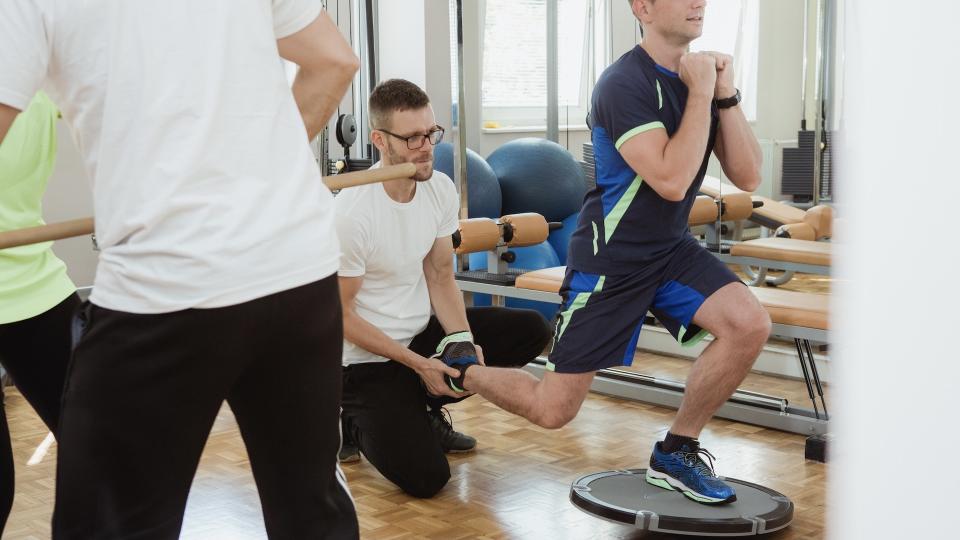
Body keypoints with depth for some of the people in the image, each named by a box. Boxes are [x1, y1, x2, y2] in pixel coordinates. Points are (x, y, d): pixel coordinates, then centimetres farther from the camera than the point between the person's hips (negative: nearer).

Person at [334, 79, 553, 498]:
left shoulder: (441, 189, -5)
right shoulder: (352, 212, -25)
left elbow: (440, 278, 4)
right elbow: (340, 313, -17)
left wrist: (463, 339, -13)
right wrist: (417, 364, -19)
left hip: (422, 330, 7)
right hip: (368, 359, -7)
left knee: (531, 331, -5)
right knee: (425, 477, -20)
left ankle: (424, 408, 7)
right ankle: (354, 421, 11)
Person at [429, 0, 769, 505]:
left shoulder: (701, 72, 2)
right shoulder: (625, 83, -21)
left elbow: (747, 176, -2)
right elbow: (672, 181, -31)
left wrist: (725, 94, -13)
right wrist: (700, 93, -24)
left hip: (671, 249, 7)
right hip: (610, 258, -7)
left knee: (749, 324, -19)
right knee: (554, 410, -2)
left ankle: (676, 453, 2)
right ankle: (454, 371, 29)